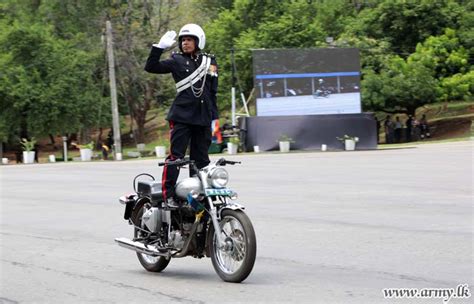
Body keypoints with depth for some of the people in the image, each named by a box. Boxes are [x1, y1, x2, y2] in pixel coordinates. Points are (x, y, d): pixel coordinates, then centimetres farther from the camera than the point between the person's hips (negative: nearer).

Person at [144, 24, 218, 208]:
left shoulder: (210, 61, 13)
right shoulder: (177, 61, 4)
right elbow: (151, 67, -6)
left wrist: (214, 116, 15)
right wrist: (159, 47, -16)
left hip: (203, 118, 4)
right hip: (181, 116, -4)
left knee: (201, 158, 9)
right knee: (175, 156, -11)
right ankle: (168, 195, -11)